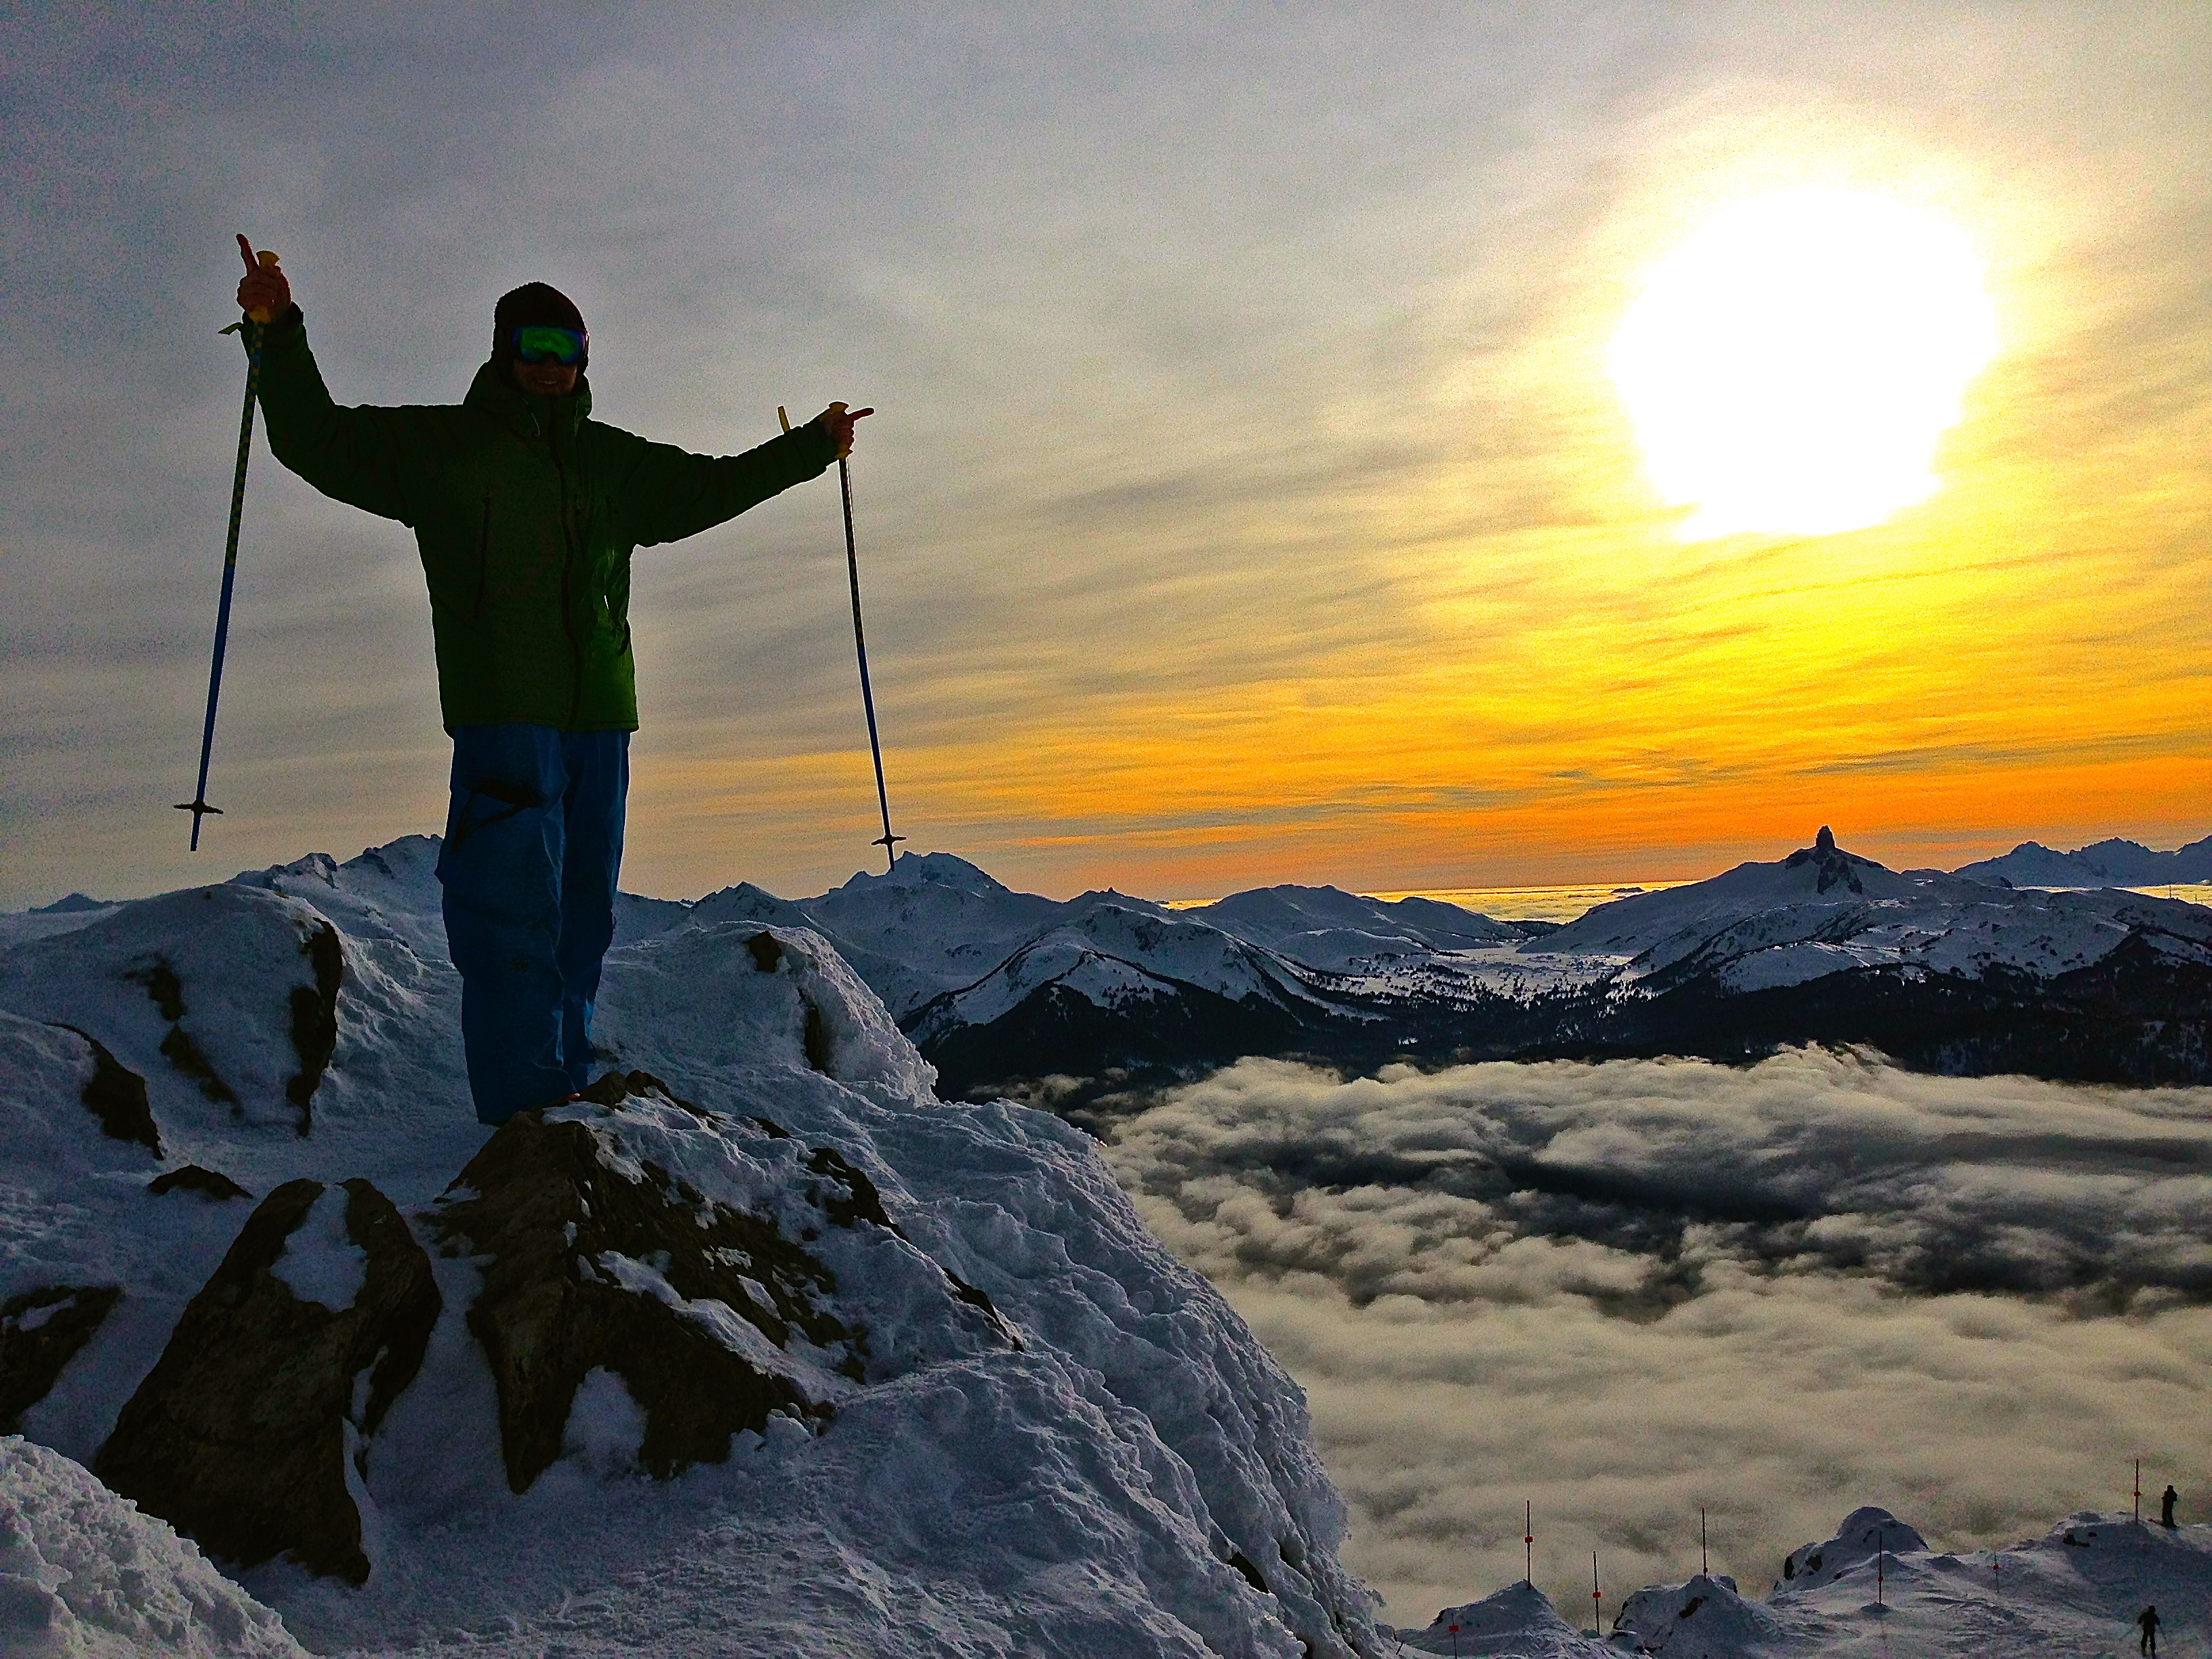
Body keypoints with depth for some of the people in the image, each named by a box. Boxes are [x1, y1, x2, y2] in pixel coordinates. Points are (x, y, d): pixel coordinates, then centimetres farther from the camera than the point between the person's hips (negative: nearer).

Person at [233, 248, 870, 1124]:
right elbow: (316, 440, 11)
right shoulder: (437, 446, 9)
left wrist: (809, 447, 35)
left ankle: (563, 1097, 15)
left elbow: (708, 487, 33)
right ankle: (524, 1111, -9)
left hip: (599, 719, 5)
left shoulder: (613, 461, 20)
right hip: (499, 719, -5)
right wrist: (280, 334, 0)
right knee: (513, 914, -11)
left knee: (582, 914, 7)